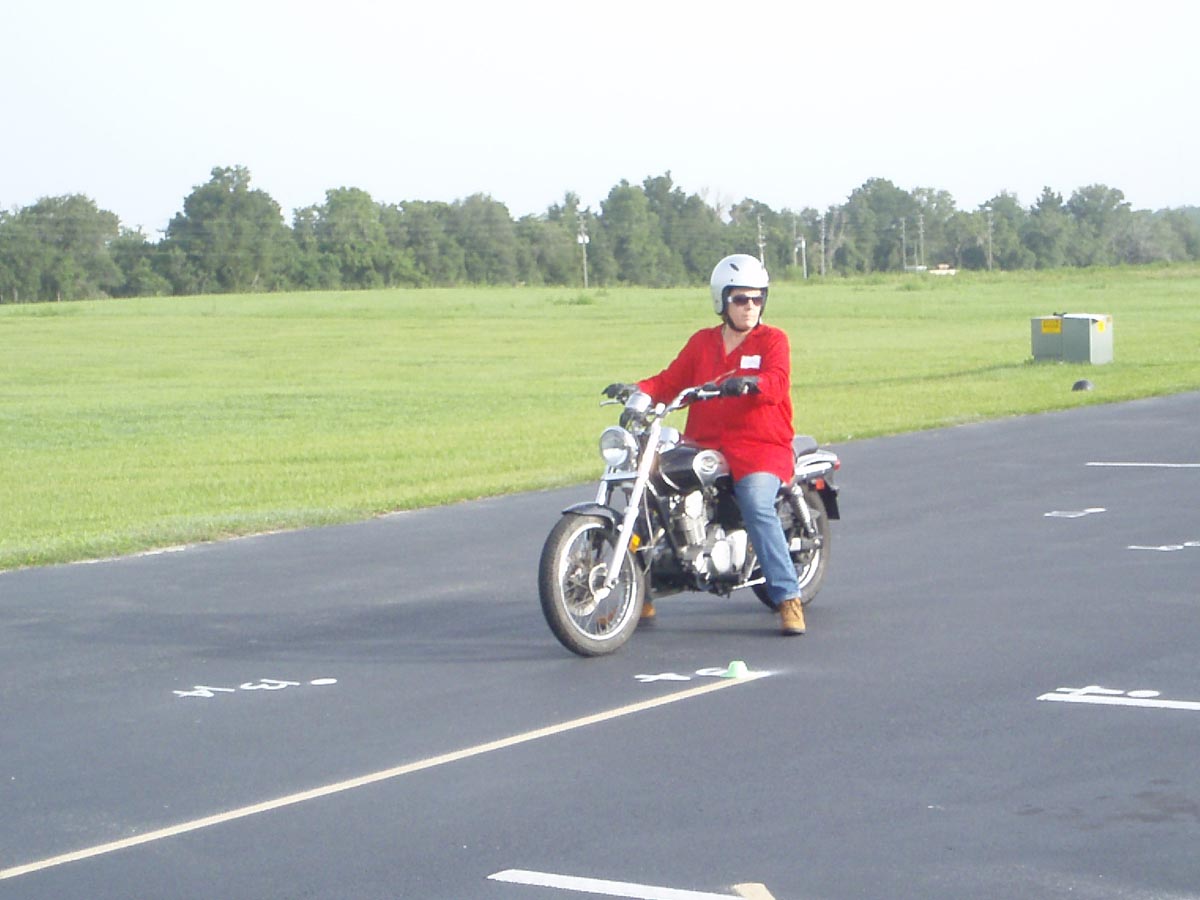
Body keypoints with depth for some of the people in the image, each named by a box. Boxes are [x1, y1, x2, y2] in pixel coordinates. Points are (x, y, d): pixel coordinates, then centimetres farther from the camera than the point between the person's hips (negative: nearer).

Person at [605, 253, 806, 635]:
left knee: (757, 506, -32)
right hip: (704, 446, 4)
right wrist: (637, 389, -8)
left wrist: (749, 383, -36)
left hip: (761, 446, -4)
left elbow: (777, 382, -13)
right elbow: (671, 382, 12)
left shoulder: (773, 340, 5)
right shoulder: (702, 342, 19)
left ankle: (788, 599, -27)